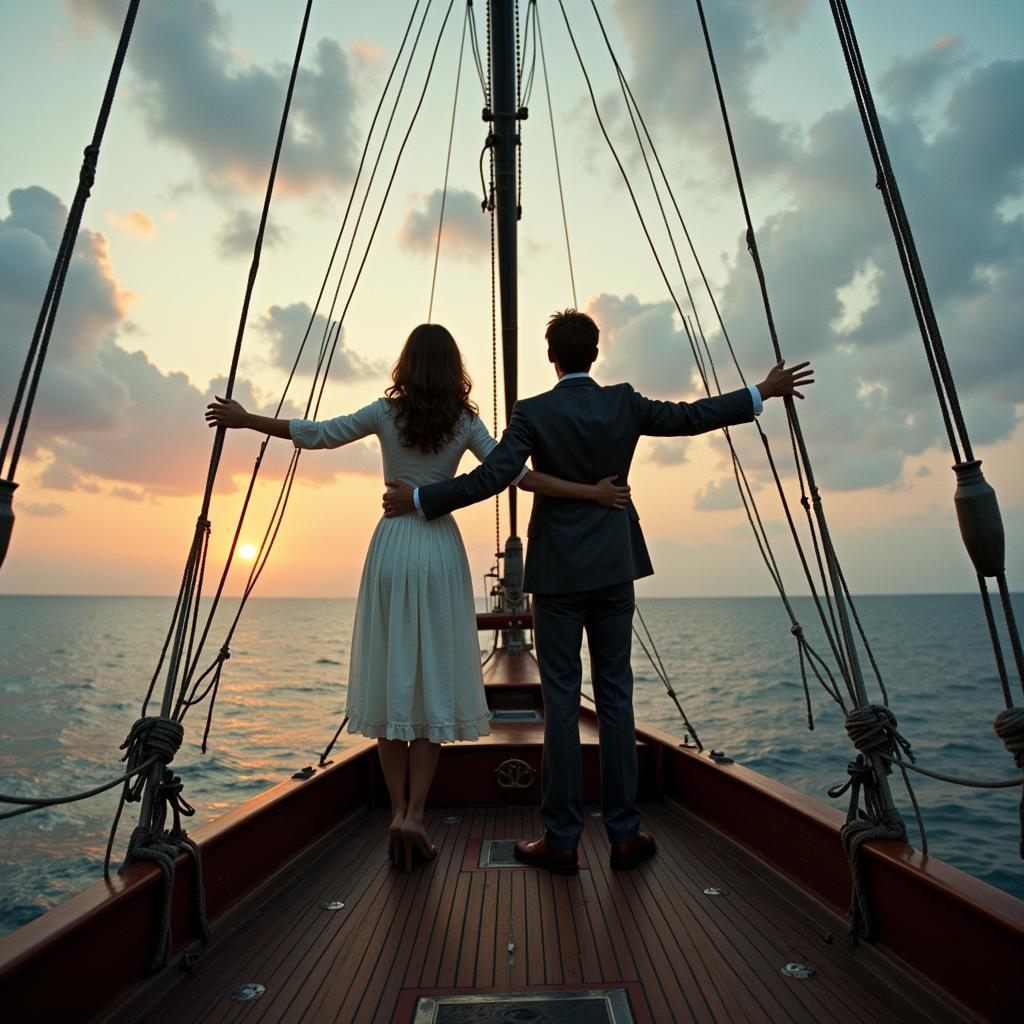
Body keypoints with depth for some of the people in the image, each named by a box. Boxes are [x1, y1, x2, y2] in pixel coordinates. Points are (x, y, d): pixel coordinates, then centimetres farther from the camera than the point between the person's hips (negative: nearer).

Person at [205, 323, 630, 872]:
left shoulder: (386, 413, 3)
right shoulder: (465, 422, 1)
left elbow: (316, 433, 4)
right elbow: (518, 474, -7)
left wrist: (245, 420, 18)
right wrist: (589, 492, -3)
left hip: (391, 547, 1)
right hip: (441, 549, -1)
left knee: (390, 679, 7)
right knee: (435, 681, 6)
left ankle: (398, 812, 13)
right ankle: (414, 814, 5)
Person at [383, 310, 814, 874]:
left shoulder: (533, 412, -7)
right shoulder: (624, 403, 1)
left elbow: (492, 477, -16)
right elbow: (691, 416, 9)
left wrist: (419, 498, -5)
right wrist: (763, 391, 23)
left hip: (557, 573, -3)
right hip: (613, 569, 3)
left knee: (561, 701, 4)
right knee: (615, 696, 10)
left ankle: (561, 839, 14)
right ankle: (624, 833, 20)